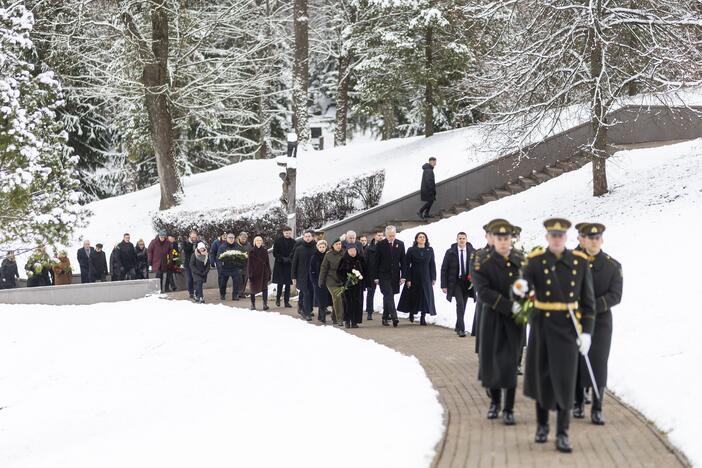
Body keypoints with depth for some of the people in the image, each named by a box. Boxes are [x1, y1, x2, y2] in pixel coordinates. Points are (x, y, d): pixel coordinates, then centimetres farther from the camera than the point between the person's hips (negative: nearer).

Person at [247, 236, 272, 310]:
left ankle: (265, 304, -9)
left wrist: (269, 273, 7)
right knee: (253, 288, 7)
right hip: (254, 272, -1)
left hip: (263, 272, 1)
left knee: (264, 288, -8)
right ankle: (253, 304, 19)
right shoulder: (251, 251, -2)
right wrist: (250, 274, -9)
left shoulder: (265, 250, 5)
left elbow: (267, 262, 9)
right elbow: (249, 263, -3)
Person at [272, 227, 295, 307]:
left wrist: (289, 259, -9)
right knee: (280, 283, -4)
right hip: (280, 265, -2)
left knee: (288, 284, 3)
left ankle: (286, 301, 8)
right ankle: (278, 300, 12)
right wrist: (282, 259, -13)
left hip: (289, 265, 2)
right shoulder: (278, 241, -2)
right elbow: (275, 253, -3)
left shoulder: (293, 242, 5)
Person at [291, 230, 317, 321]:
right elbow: (294, 263, 4)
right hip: (302, 275, -2)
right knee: (306, 293, -8)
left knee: (311, 293, 3)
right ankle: (307, 313, -6)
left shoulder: (315, 248, 1)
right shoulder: (299, 249, 1)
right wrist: (294, 277, 0)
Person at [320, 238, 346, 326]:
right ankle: (339, 319, -11)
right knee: (337, 298, -14)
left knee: (342, 299, 5)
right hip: (331, 280, -2)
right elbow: (324, 268, 3)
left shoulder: (344, 254, 1)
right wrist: (321, 281, 3)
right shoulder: (328, 255, -2)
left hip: (342, 280, 2)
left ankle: (334, 318, 22)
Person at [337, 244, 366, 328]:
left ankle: (354, 321, 4)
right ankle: (347, 321, 2)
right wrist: (345, 280, -12)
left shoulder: (360, 259, 5)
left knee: (357, 302, -2)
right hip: (348, 284, -2)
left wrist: (361, 276, -5)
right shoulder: (344, 260, -2)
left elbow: (365, 270, 13)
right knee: (348, 302, -7)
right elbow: (339, 272, 0)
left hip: (358, 284, 2)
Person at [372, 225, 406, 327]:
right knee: (389, 296, -13)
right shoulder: (381, 244, -4)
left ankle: (385, 318, 21)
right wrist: (375, 277, -4)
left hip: (395, 276, 3)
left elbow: (403, 261, 6)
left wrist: (403, 276, 1)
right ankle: (394, 317, -22)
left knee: (388, 296, 11)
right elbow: (376, 261, -1)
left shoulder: (400, 244, 3)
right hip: (384, 275, -3)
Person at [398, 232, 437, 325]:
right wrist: (407, 279, -11)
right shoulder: (411, 250, -3)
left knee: (425, 297, -4)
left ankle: (423, 317, -1)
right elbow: (407, 265, -5)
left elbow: (432, 264, 5)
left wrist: (433, 278, 1)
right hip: (414, 277, -1)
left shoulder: (430, 250, 4)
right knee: (413, 296, 7)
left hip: (426, 278, 2)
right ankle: (411, 313, 31)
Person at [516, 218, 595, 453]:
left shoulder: (580, 261, -2)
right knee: (541, 376, 11)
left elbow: (588, 300, 2)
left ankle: (562, 434, -1)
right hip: (542, 325, 0)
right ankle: (542, 424, 30)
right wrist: (520, 289, -37)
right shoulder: (535, 260, -4)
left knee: (564, 380, -6)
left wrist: (587, 332, -4)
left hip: (568, 328, 0)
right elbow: (526, 285, -12)